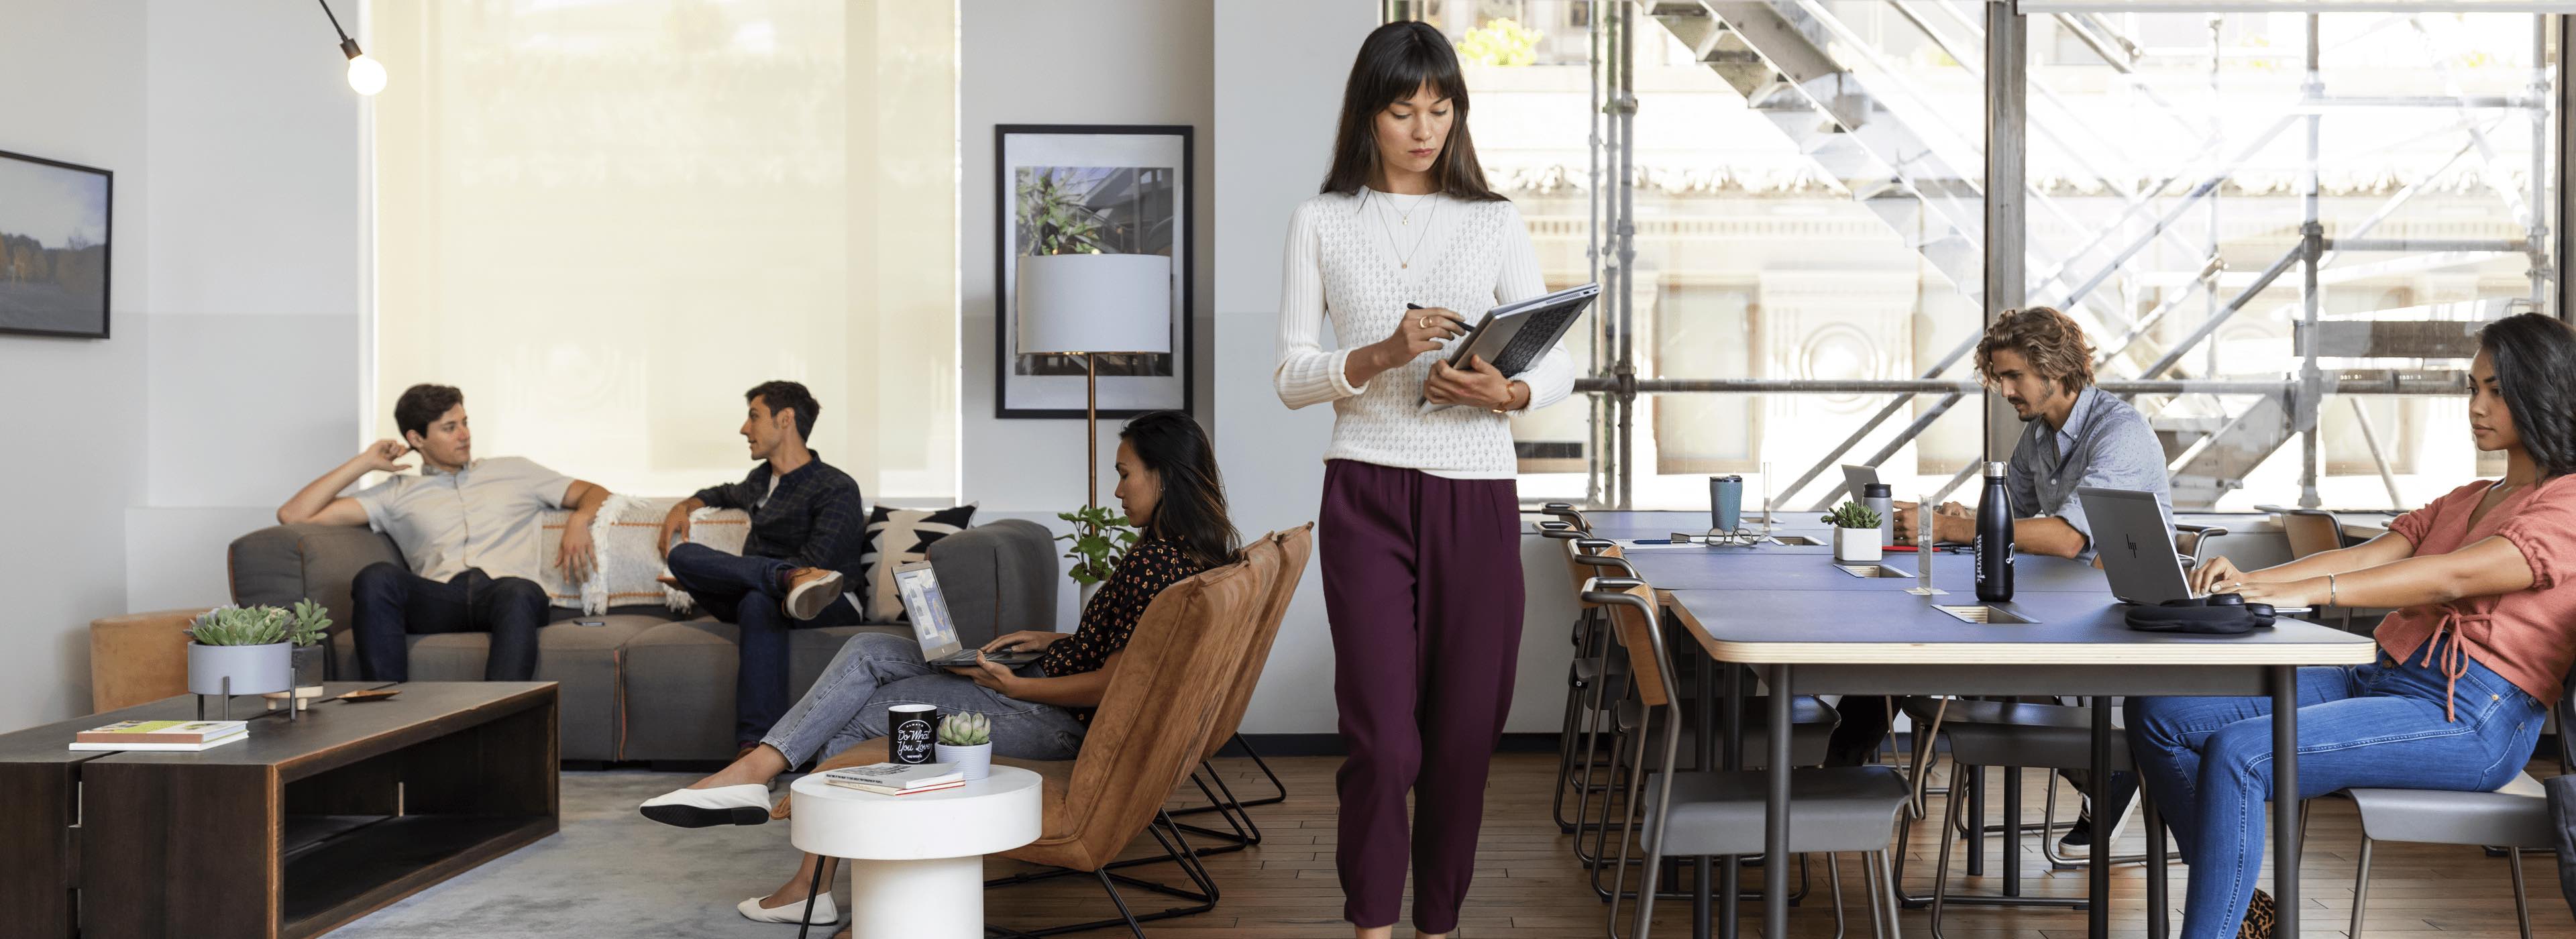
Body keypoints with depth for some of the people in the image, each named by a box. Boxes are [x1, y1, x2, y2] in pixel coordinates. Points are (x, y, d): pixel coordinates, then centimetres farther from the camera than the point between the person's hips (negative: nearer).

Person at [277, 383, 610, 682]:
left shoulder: (513, 472, 30)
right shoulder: (397, 494, 27)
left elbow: (596, 493, 30)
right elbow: (293, 516, 22)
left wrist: (578, 522, 6)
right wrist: (365, 462, 22)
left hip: (504, 592, 0)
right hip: (438, 601, 1)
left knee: (522, 593, -39)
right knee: (376, 577, -33)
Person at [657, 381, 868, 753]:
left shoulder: (837, 489, -4)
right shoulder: (761, 479, 22)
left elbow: (813, 564, -15)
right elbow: (727, 494, 47)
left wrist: (706, 577, -12)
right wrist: (685, 506, 21)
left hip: (828, 608, -7)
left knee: (758, 601, -43)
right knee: (680, 554, -22)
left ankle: (755, 746, -55)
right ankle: (791, 580, -44)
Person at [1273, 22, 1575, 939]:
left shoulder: (1496, 221, 8)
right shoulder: (1321, 222, 6)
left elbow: (1561, 363, 6)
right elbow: (1291, 375, 2)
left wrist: (1509, 392, -16)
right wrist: (1378, 357, -15)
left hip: (1478, 496, 2)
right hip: (1366, 491, -1)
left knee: (1464, 732, 6)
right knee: (1382, 734, -8)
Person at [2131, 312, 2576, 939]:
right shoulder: (2466, 501, 26)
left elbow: (2452, 579, -19)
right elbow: (2364, 558, 11)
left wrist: (2307, 592, -30)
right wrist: (2251, 580, -9)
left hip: (2468, 718, -9)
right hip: (2380, 677, 9)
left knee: (2237, 753, -30)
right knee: (2158, 712, -7)